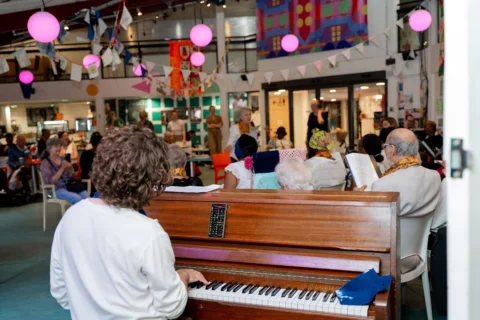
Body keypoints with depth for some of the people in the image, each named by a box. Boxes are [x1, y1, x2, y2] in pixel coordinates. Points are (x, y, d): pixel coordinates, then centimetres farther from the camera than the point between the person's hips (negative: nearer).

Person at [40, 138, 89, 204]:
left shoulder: (62, 160, 14)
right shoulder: (45, 163, -1)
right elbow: (50, 181, -12)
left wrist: (70, 168, -6)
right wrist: (62, 168, -16)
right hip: (57, 190, -5)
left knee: (86, 196, -25)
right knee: (77, 199, -32)